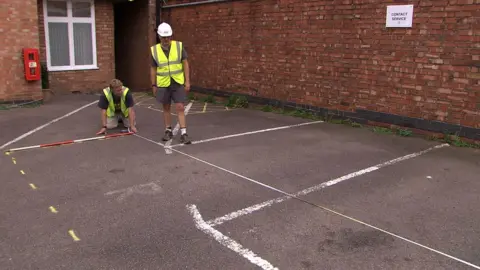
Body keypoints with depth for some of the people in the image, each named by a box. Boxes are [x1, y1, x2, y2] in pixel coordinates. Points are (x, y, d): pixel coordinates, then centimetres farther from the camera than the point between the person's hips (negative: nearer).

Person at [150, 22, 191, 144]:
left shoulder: (179, 46, -7)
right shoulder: (155, 50, -5)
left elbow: (185, 64, -4)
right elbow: (153, 69, 4)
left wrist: (187, 81, -8)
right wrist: (153, 85, 5)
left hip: (178, 83, -1)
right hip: (163, 84, 1)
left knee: (180, 108, -5)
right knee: (166, 108, 11)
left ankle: (183, 134, -1)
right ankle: (168, 131, 25)